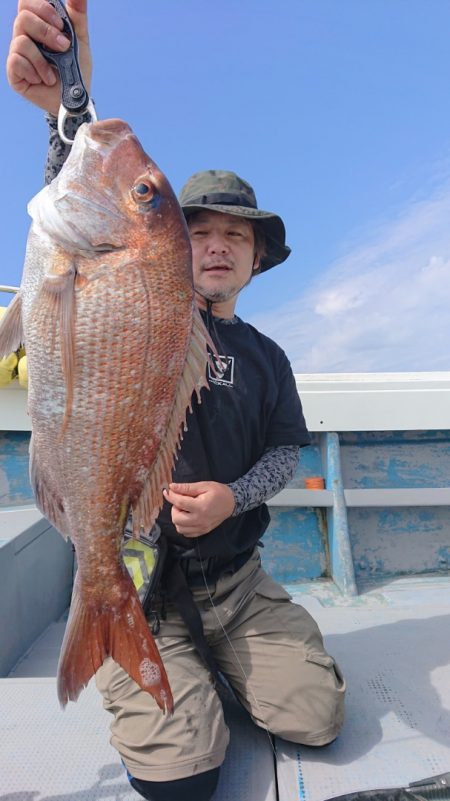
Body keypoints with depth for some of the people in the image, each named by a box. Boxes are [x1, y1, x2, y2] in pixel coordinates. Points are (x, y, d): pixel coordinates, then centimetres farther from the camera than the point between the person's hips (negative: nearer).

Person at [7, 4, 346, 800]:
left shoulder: (264, 356, 7)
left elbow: (286, 449, 5)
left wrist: (233, 497, -15)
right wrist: (67, 108, -38)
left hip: (235, 577, 4)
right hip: (134, 578, -3)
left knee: (317, 718, 0)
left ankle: (218, 658, 28)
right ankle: (179, 671, 24)